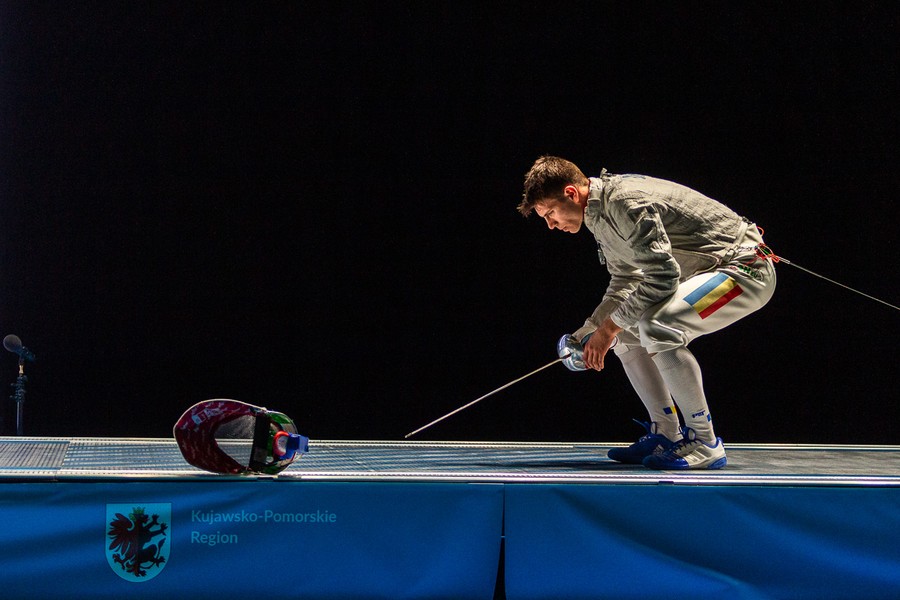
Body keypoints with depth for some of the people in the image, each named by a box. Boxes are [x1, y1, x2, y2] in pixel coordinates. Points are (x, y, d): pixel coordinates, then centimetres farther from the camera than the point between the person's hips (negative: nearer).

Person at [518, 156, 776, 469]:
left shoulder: (626, 202, -23)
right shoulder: (601, 212, 9)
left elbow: (662, 277, -26)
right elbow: (624, 281, 21)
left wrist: (610, 327, -19)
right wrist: (589, 331, 11)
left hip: (747, 268, -11)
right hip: (709, 274, 11)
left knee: (656, 327, -29)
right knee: (626, 334, 12)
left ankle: (704, 443, -20)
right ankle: (665, 435, 15)